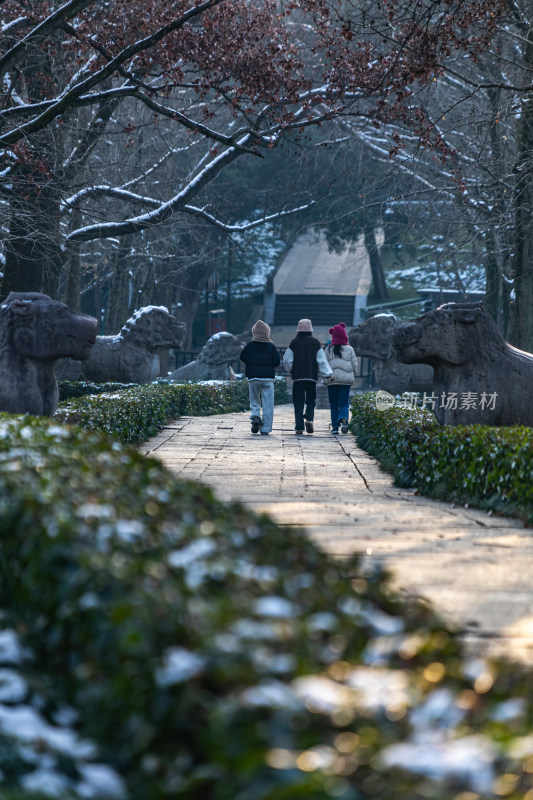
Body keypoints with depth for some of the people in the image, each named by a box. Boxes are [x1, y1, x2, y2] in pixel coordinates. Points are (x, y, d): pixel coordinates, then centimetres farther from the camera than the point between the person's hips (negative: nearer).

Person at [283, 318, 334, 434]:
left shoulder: (294, 342, 2)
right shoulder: (315, 342, 2)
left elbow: (287, 360, 5)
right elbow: (322, 360, 0)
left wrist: (291, 370, 22)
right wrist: (328, 374, 3)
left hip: (297, 376, 0)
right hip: (312, 376, 0)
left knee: (298, 402, 3)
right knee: (311, 400, 9)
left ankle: (299, 426, -3)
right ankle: (309, 418, -16)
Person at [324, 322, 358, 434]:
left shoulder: (328, 349, 1)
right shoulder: (349, 349, 1)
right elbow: (354, 365, 5)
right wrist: (353, 376, 20)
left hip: (332, 379, 0)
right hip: (346, 380, 0)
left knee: (333, 404, 8)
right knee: (344, 403, 2)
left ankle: (335, 426, 4)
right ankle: (343, 417, -27)